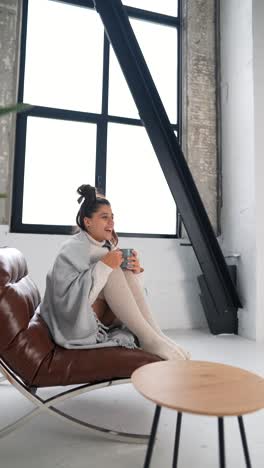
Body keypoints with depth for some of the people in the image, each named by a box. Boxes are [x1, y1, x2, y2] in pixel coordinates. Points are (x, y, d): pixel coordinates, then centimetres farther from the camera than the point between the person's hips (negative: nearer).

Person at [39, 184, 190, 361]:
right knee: (111, 271, -24)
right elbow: (67, 297, -28)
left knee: (128, 273, -13)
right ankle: (148, 339, -23)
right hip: (76, 321, -6)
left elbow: (123, 292, 6)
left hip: (104, 319, 6)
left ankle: (156, 334, -18)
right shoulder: (73, 249, -15)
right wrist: (103, 266, -29)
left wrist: (134, 271, -15)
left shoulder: (108, 247, 5)